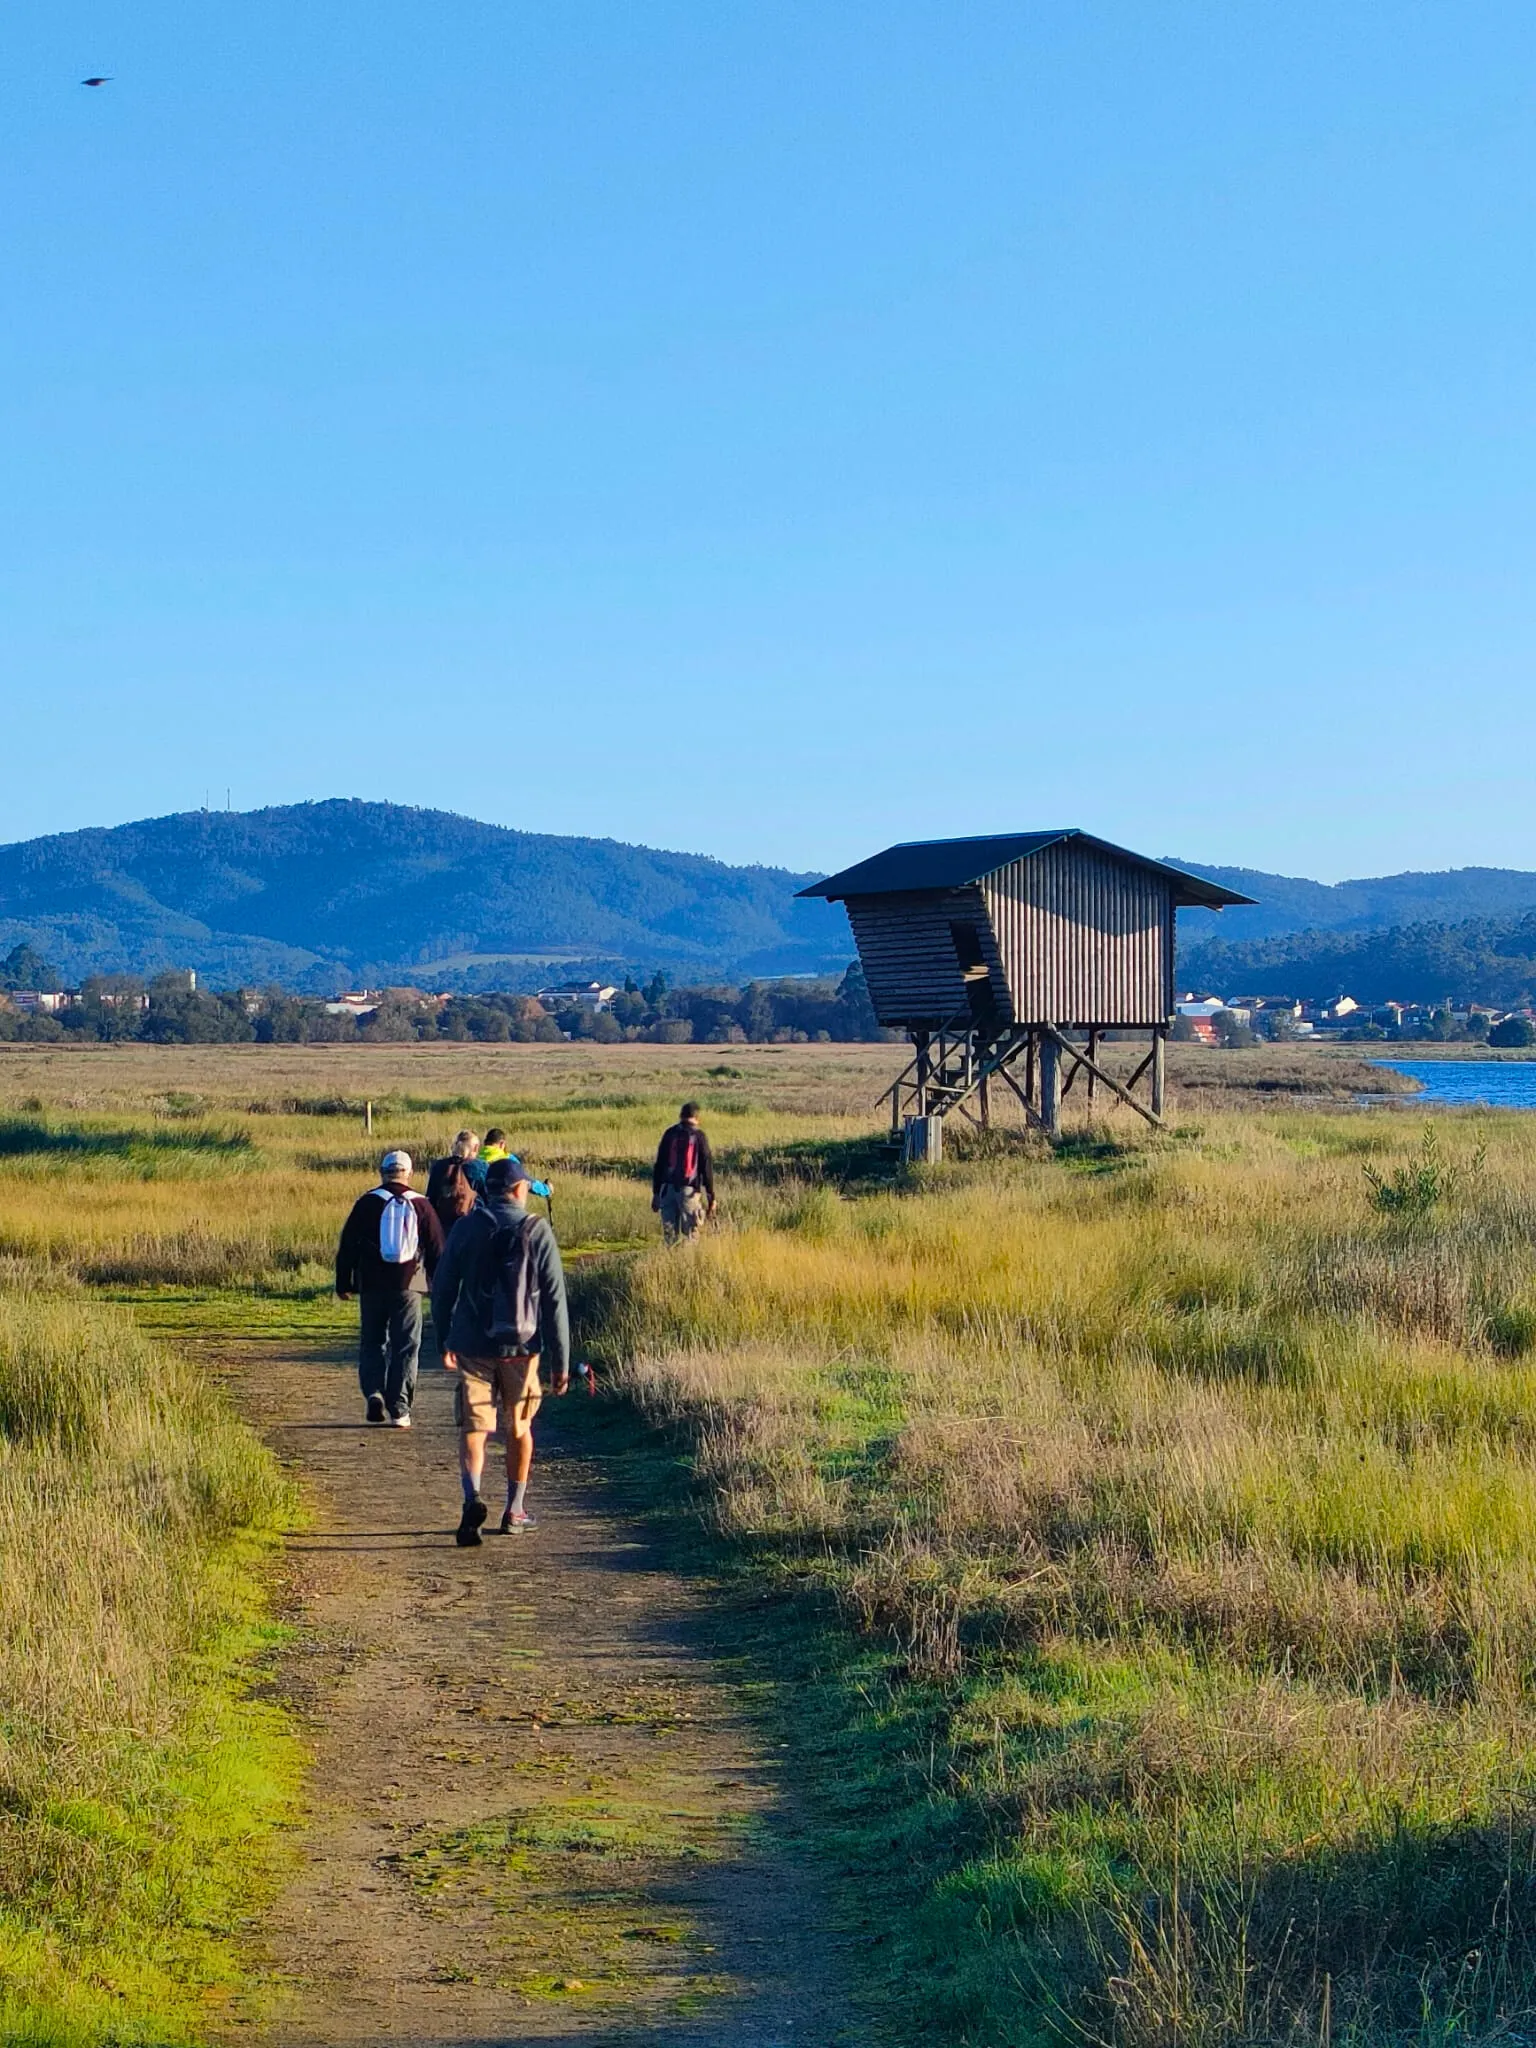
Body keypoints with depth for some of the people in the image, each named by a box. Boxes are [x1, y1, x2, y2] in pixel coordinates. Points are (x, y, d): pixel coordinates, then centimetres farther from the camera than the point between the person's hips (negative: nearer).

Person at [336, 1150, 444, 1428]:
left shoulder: (367, 1203, 0)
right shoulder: (421, 1205, 2)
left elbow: (347, 1246, 2)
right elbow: (436, 1249, 6)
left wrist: (344, 1283, 10)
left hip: (372, 1285, 0)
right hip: (408, 1286, 0)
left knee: (372, 1343, 13)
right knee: (405, 1347, 4)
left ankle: (373, 1391, -7)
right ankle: (399, 1409, 1)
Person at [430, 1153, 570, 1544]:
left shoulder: (466, 1228, 0)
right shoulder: (537, 1231, -5)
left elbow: (442, 1289, 6)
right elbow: (554, 1299, -7)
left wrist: (444, 1339, 20)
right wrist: (561, 1360, -3)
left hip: (471, 1345, 1)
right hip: (521, 1346, 0)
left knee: (472, 1427, 1)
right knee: (519, 1428, 16)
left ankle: (472, 1497, -24)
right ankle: (514, 1511, 25)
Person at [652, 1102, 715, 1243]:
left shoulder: (669, 1134, 6)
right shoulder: (699, 1136, -1)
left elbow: (659, 1165, 7)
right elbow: (707, 1167, -2)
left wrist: (656, 1193, 12)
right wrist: (711, 1196, 2)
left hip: (668, 1189, 2)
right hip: (689, 1190, -2)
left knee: (670, 1234, 7)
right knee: (690, 1234, 1)